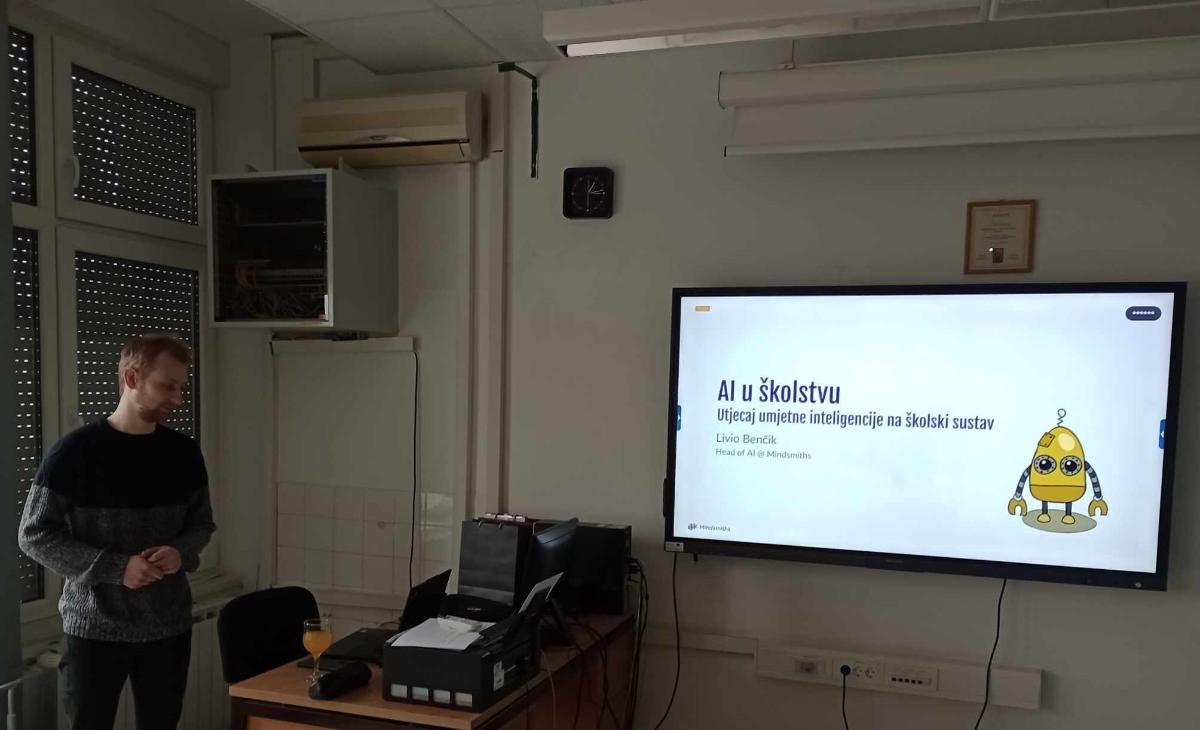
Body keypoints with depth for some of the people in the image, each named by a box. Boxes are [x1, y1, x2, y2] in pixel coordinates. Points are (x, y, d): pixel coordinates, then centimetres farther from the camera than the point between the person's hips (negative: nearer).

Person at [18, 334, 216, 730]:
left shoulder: (185, 453, 2)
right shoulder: (74, 451, -11)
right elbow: (34, 534, -8)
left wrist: (181, 553, -11)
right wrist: (115, 568, -18)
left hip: (169, 626, 4)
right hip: (95, 628, -3)